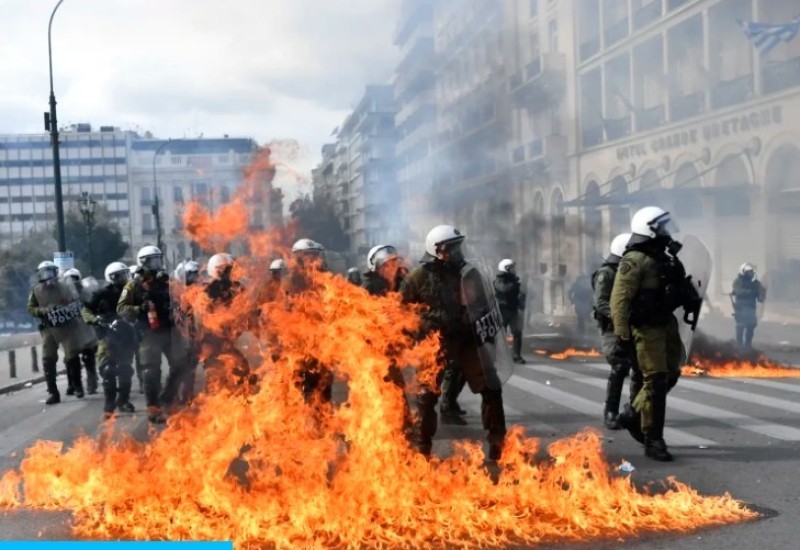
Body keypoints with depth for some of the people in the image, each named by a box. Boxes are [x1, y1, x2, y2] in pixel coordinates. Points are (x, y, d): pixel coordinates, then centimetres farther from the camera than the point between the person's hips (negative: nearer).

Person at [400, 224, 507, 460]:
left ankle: (498, 443, 13)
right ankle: (422, 448, 19)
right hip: (435, 343, -3)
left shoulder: (468, 272, 3)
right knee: (427, 396, 4)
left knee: (491, 388, 0)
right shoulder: (419, 277, -7)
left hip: (468, 341, 3)